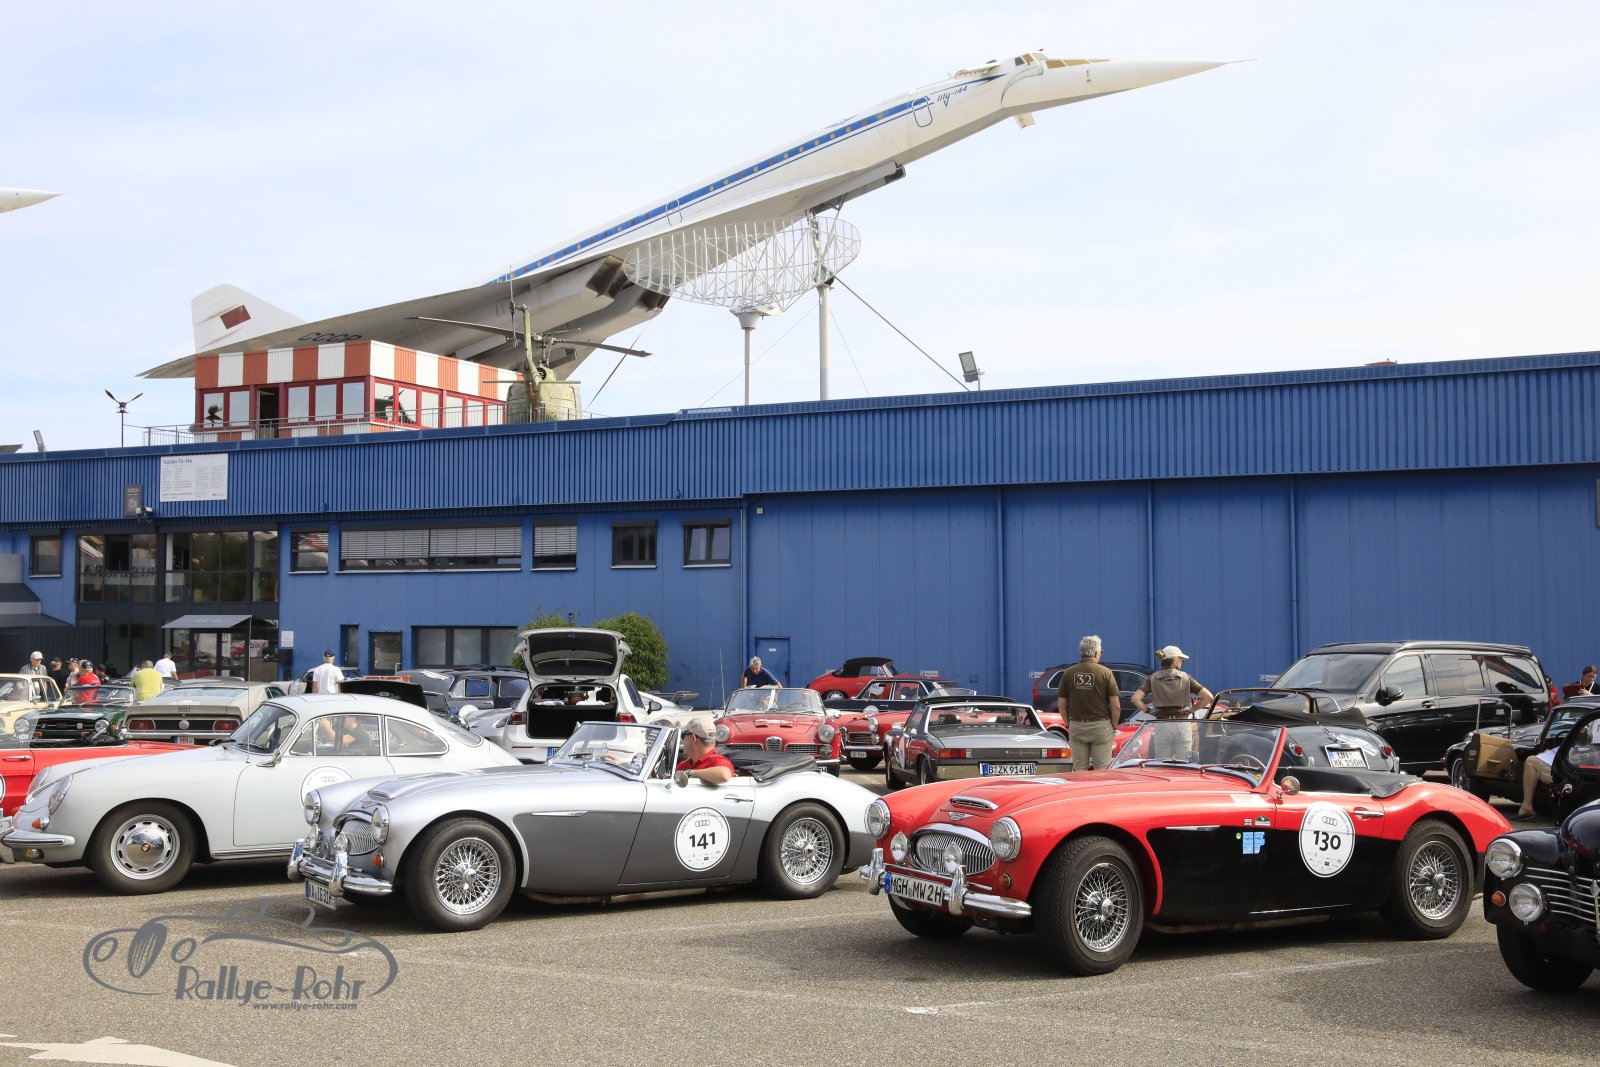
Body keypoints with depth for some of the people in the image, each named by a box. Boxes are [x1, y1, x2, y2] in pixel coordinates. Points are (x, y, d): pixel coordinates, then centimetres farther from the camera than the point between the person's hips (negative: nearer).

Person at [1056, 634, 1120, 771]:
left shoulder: (1069, 673, 1)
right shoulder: (1105, 672, -8)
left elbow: (1061, 704, 4)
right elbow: (1116, 705, -9)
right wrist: (1114, 725, 4)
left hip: (1076, 726, 3)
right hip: (1101, 725, -3)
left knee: (1080, 769, 7)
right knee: (1102, 769, 2)